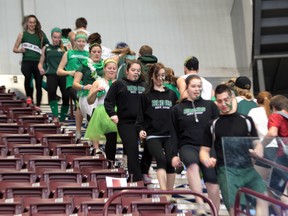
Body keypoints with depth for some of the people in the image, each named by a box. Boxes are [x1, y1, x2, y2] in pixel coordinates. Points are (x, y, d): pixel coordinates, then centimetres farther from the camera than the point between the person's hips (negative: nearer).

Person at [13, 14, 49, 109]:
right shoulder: (22, 34, 8)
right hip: (26, 61, -2)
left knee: (39, 84, 2)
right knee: (28, 76, -31)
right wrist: (20, 50, -10)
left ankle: (38, 105, 12)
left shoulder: (40, 34, 11)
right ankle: (29, 97, -10)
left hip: (38, 62, 2)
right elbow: (14, 49, 9)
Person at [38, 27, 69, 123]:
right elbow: (41, 63, 17)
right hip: (51, 74, -1)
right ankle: (55, 116, -28)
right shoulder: (46, 48, 15)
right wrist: (41, 69, -4)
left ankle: (62, 119, 10)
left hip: (63, 74, 1)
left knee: (66, 96, -7)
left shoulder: (64, 48, 14)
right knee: (51, 92, -26)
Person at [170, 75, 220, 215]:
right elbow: (174, 134, 10)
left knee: (212, 182, -8)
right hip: (188, 146, -2)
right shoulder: (177, 109, 11)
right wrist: (174, 154, 2)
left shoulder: (210, 105, 11)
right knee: (192, 164, -35)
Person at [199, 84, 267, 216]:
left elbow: (257, 143, 17)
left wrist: (258, 150, -8)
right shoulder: (212, 126, 16)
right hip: (226, 170, -1)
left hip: (248, 168, 1)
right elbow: (204, 150, 16)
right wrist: (206, 160, -9)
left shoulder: (246, 120, 17)